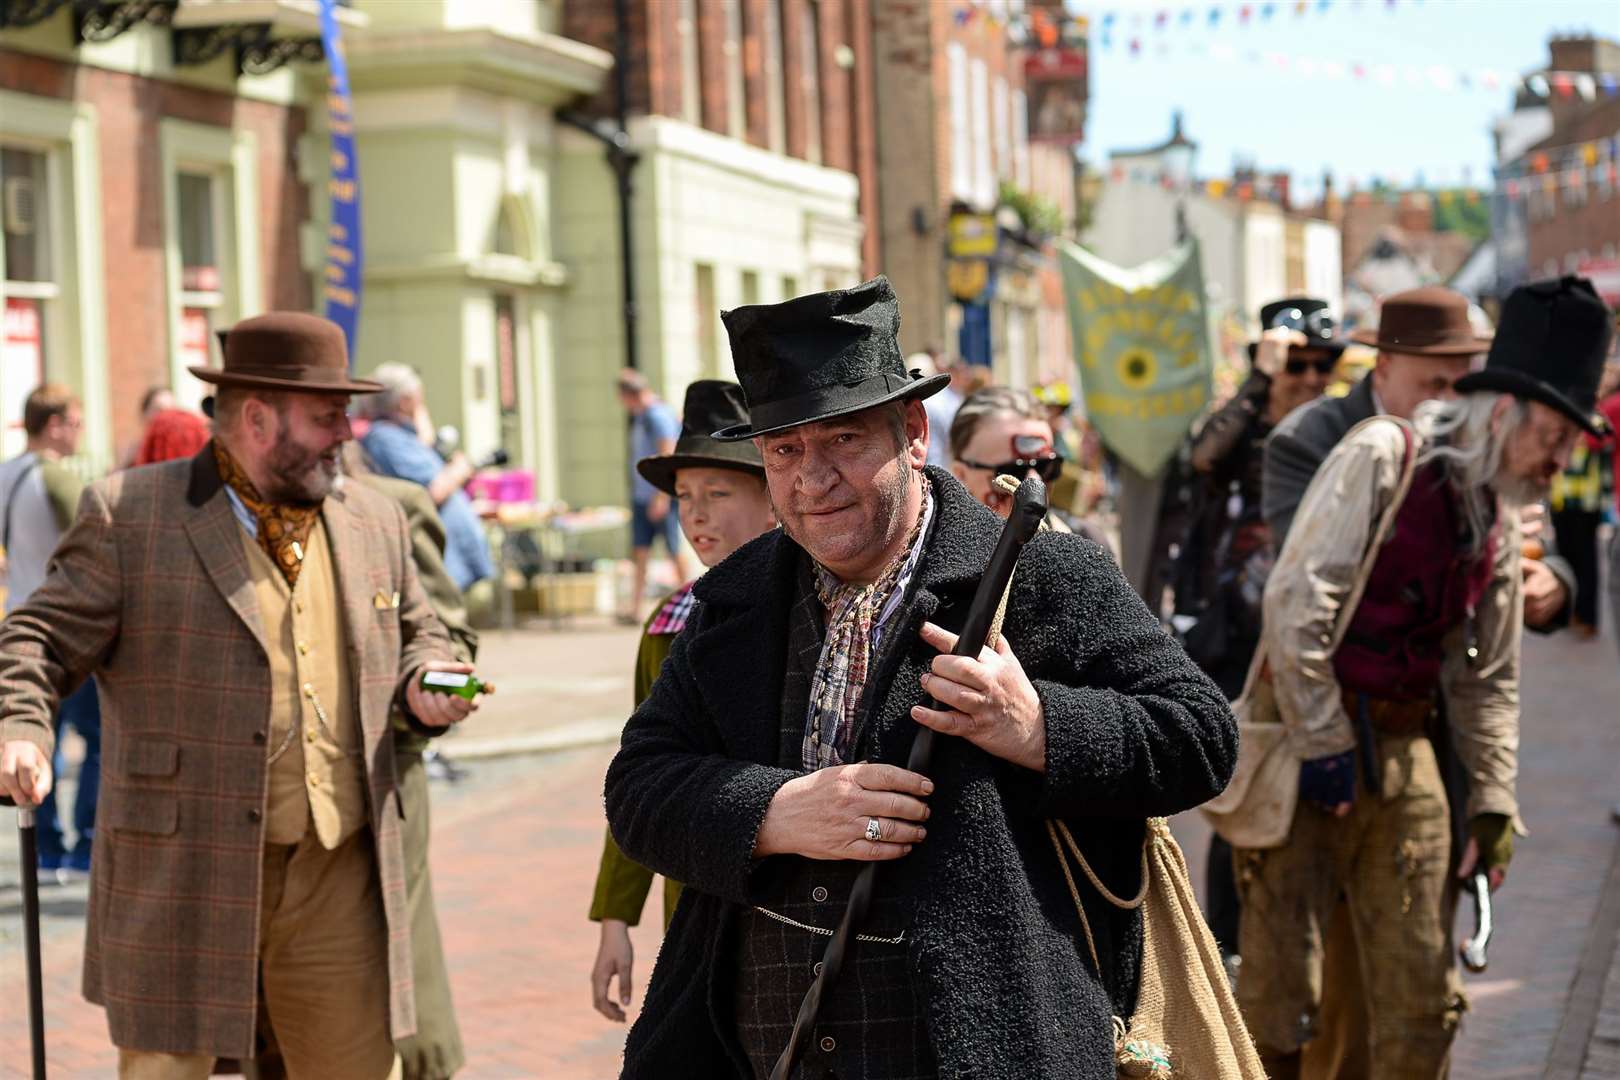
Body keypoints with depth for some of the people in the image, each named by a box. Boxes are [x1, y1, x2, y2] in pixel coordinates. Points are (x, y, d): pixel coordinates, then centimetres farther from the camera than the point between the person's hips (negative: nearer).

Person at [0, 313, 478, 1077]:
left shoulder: (373, 523, 13)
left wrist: (424, 687, 2)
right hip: (183, 879, -4)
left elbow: (417, 637, 25)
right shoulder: (130, 515, -1)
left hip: (338, 885, 4)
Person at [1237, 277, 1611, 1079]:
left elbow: (1488, 678, 19)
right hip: (1311, 737, -7)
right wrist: (1323, 746, -16)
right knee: (1280, 990, -5)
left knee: (1422, 996, 7)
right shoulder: (1383, 456, -10)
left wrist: (1493, 804, 12)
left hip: (1404, 753, 7)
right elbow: (1296, 599, -17)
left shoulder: (1498, 523, 13)